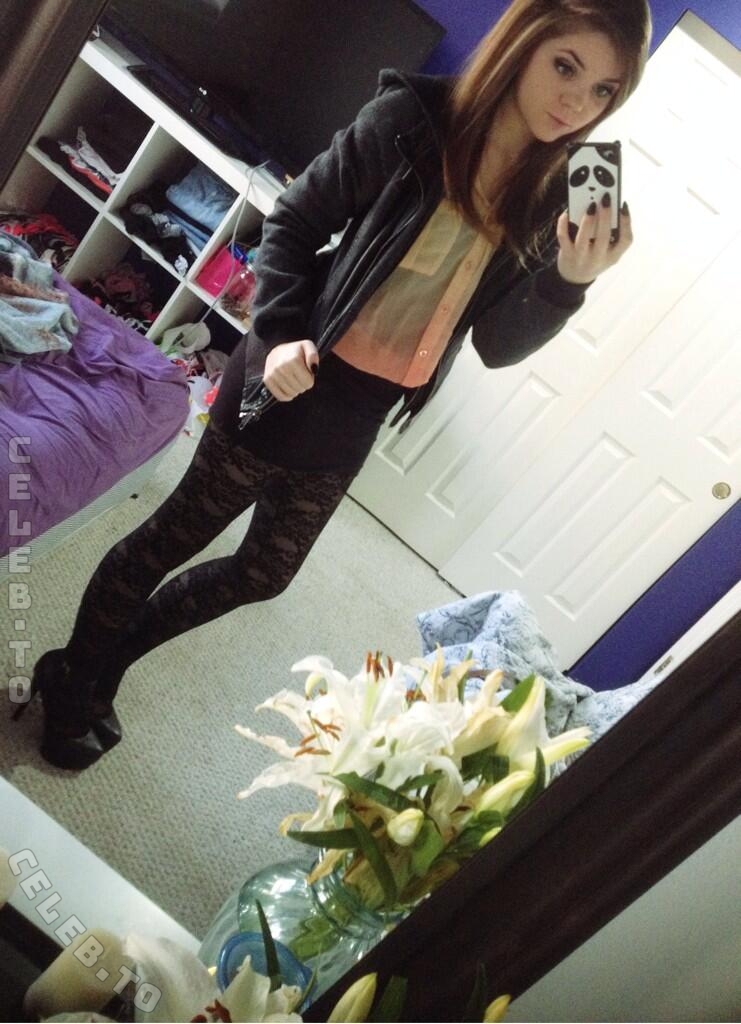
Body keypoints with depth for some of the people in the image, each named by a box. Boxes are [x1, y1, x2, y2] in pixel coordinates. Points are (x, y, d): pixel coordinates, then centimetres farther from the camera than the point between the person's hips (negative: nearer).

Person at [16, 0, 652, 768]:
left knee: (263, 573, 16)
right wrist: (278, 334, -18)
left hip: (357, 418, 5)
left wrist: (569, 281, -17)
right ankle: (70, 675, 37)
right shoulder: (411, 119, -12)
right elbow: (294, 221, -6)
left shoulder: (551, 200, 0)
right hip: (295, 384, -5)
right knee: (176, 536, 8)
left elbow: (499, 346, -2)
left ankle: (102, 667, 41)